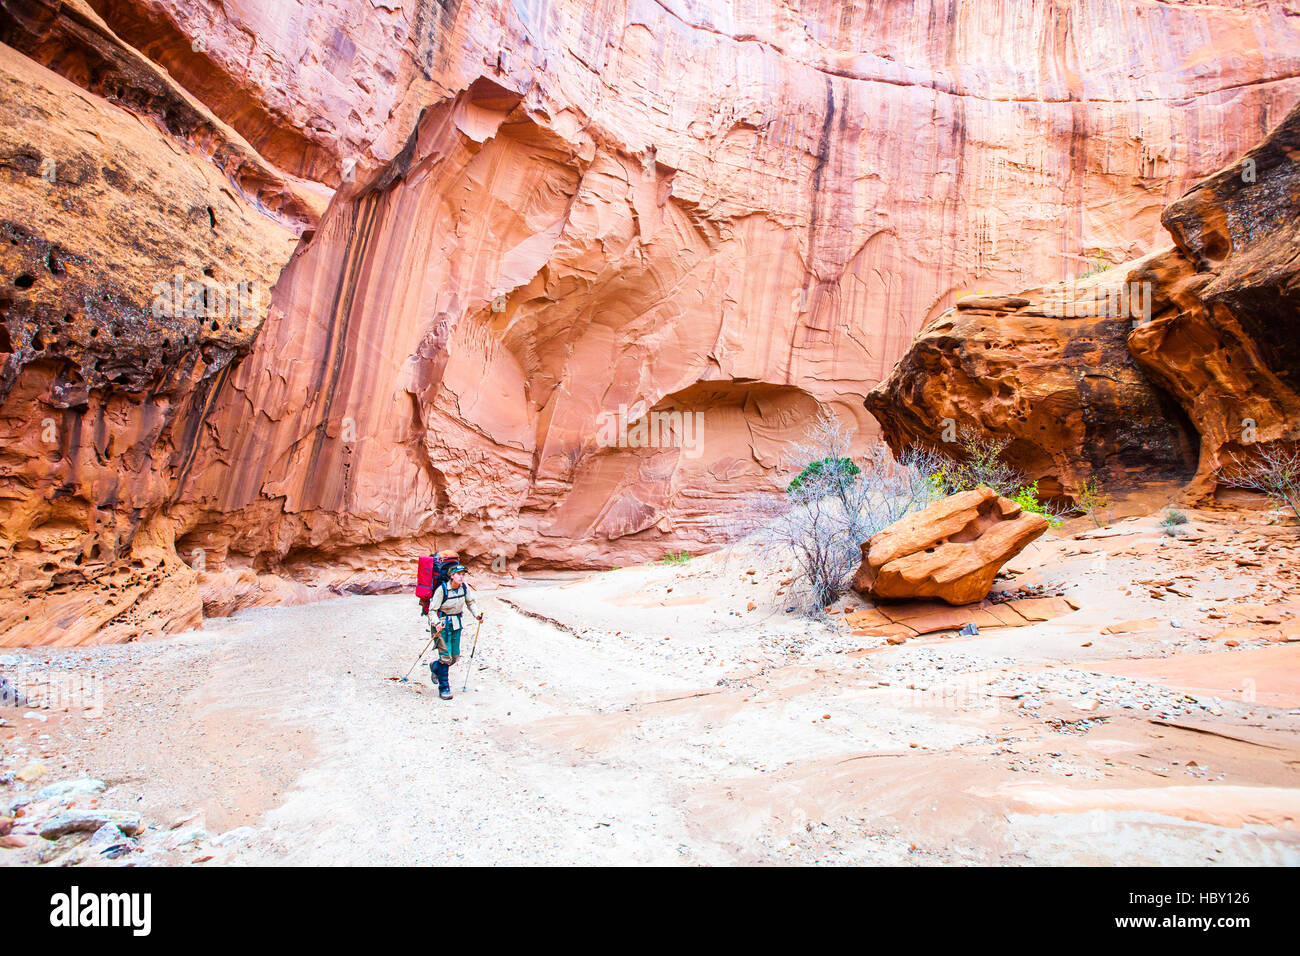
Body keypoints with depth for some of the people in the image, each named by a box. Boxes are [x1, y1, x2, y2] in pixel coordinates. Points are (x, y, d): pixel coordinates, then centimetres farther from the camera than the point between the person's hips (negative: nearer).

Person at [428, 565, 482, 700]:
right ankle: (444, 688, 3)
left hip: (456, 624, 6)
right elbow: (432, 610, -15)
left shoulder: (464, 587, -4)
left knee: (455, 656, 9)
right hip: (442, 624, -6)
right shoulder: (442, 589, -19)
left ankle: (435, 667, 39)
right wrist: (436, 623, -31)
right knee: (446, 656, -10)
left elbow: (470, 602, 14)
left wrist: (477, 614, -1)